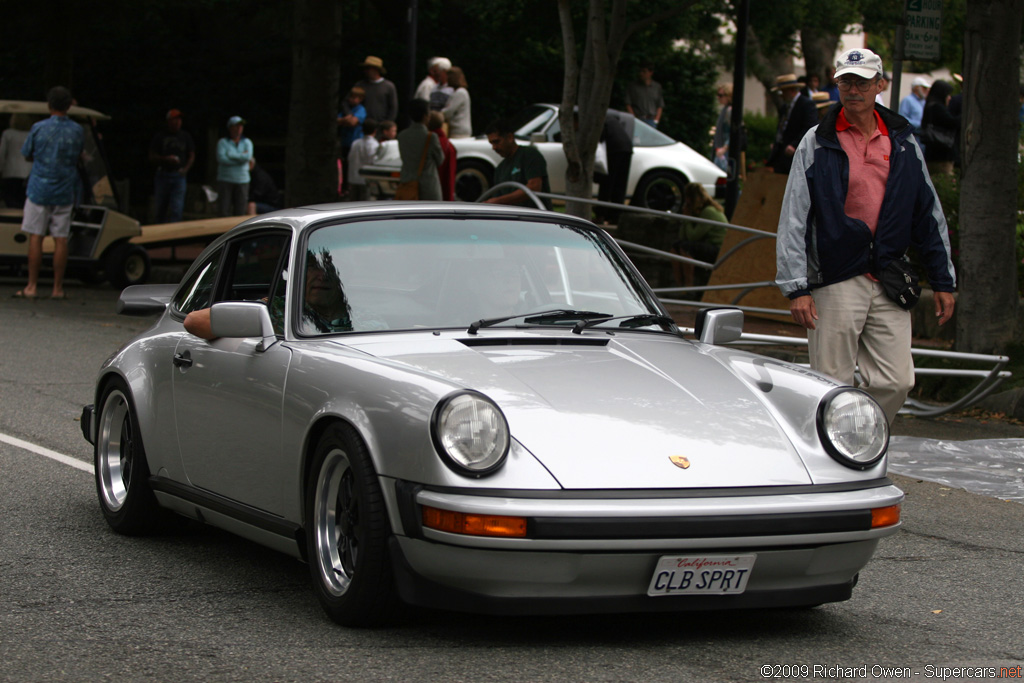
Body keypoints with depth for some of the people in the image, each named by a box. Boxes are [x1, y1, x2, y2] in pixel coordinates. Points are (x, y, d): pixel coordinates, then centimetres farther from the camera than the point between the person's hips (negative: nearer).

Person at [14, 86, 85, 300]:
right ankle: (58, 288, 5)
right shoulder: (77, 131, -2)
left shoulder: (39, 128, -8)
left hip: (39, 189, -2)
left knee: (35, 238, 2)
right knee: (61, 240, 3)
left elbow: (27, 155, 5)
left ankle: (32, 286, 2)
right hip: (64, 192, 2)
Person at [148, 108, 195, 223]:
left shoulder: (185, 136, 10)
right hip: (163, 175, -1)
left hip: (179, 176, 1)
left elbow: (192, 156, 14)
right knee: (161, 210, 6)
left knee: (176, 209, -12)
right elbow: (152, 158, 2)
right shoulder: (160, 137, 3)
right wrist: (166, 159, -15)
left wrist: (185, 169, -3)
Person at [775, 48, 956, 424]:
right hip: (835, 282, -3)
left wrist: (943, 281, 13)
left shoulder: (903, 143, 10)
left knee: (896, 381, -1)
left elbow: (929, 215, 15)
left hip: (889, 283, 3)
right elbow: (793, 219, -3)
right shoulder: (817, 143, 0)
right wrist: (796, 288, -10)